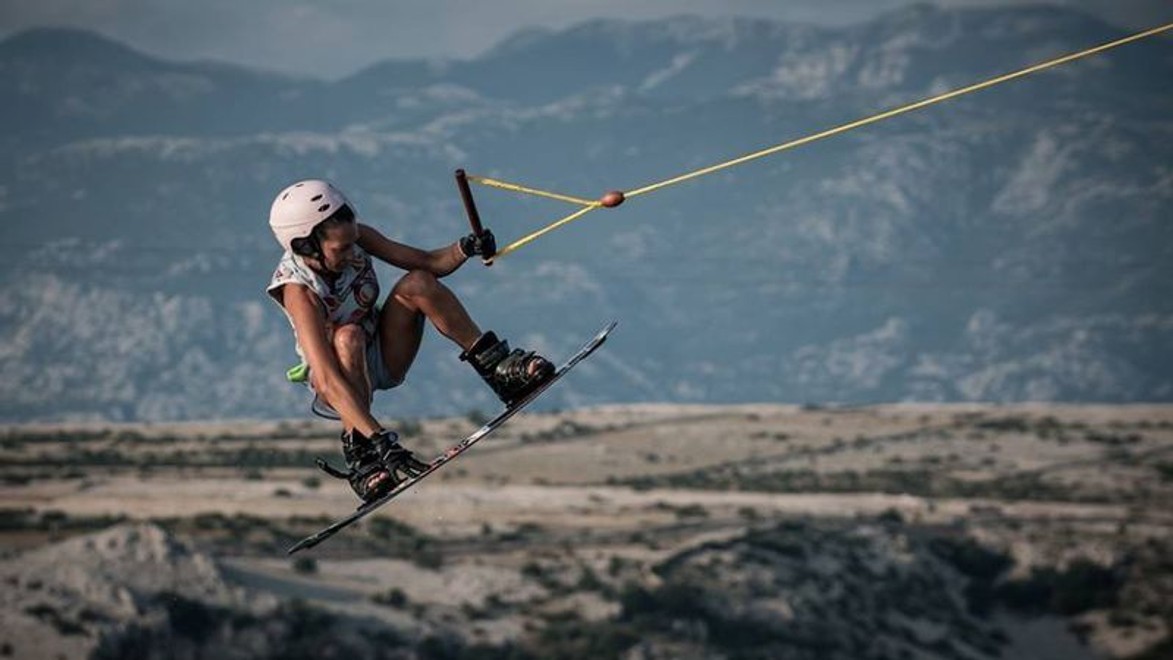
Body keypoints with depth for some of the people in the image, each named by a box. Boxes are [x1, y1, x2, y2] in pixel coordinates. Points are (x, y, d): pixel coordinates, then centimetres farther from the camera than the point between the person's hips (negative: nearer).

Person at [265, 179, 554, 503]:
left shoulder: (356, 237, -17)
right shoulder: (297, 288, -32)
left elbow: (429, 263, -10)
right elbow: (327, 379, -41)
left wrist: (464, 249, -34)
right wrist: (379, 438, -51)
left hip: (385, 359, 5)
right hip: (338, 380, -5)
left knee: (417, 284, -21)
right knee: (349, 336, -38)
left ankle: (499, 367, -17)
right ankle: (360, 453, -34)